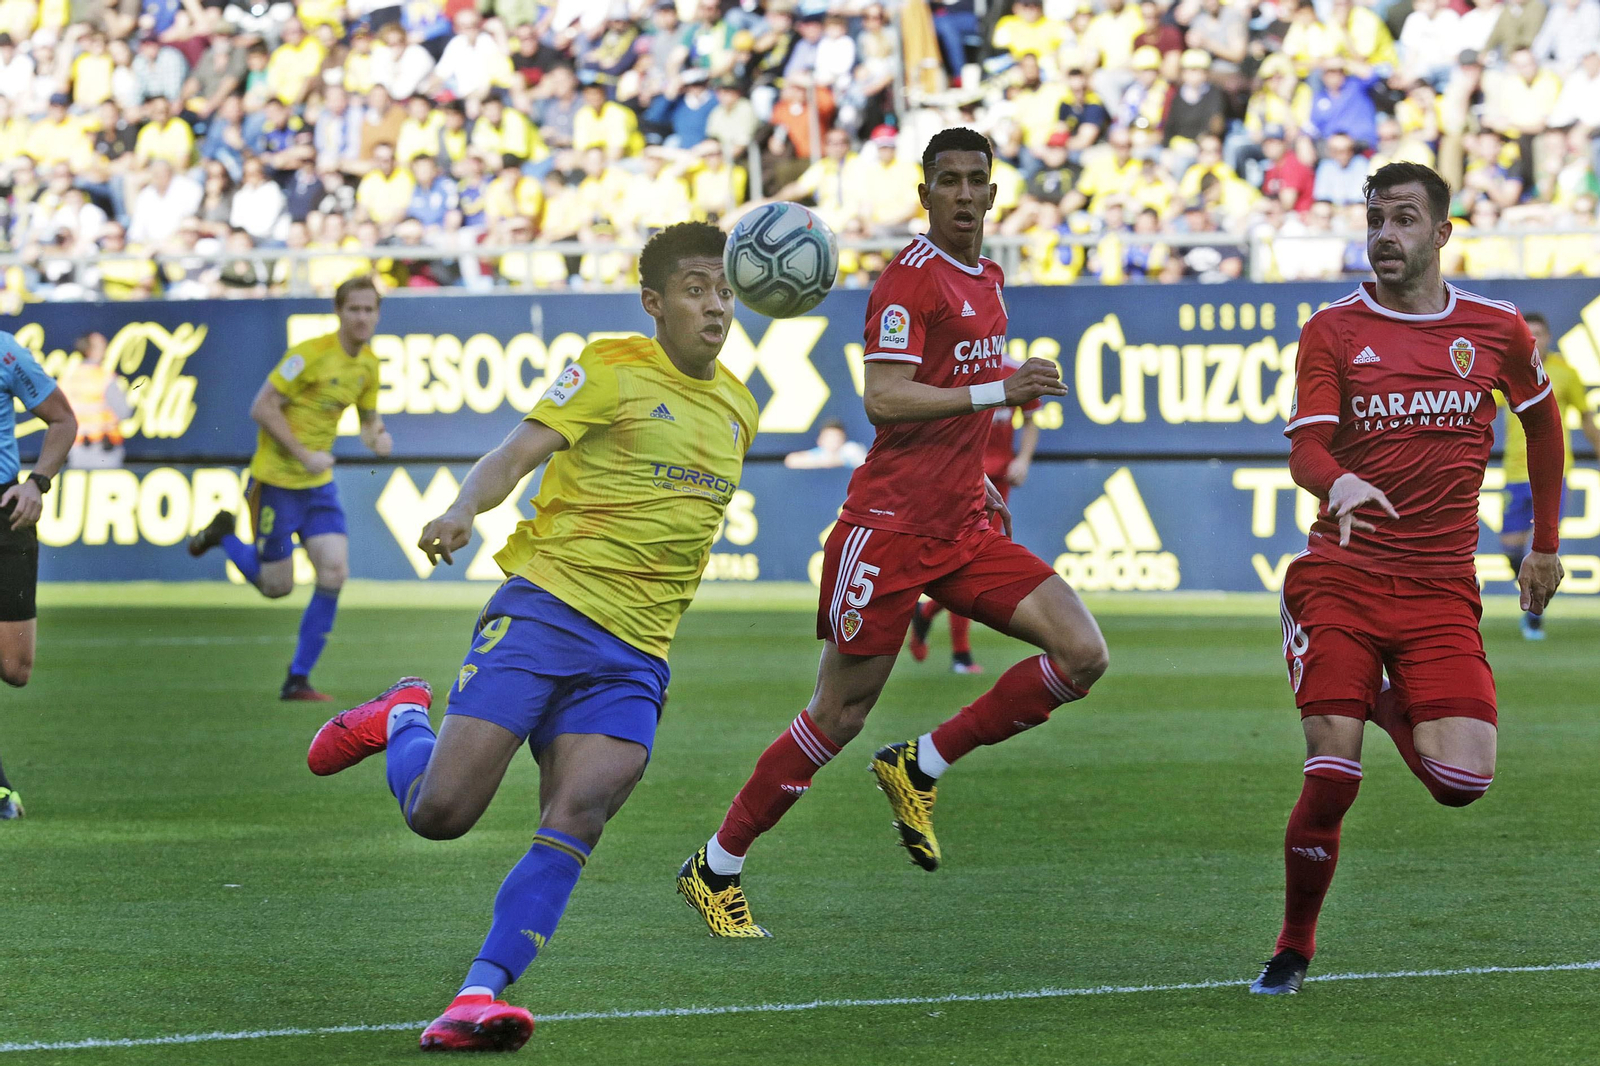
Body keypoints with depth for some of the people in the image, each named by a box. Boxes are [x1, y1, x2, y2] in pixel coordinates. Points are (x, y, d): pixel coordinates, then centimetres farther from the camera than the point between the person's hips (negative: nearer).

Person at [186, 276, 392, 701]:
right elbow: (262, 408, -19)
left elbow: (369, 415, 20)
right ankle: (223, 535, 30)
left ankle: (298, 679, 3)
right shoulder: (311, 354, -19)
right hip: (277, 479, -6)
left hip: (319, 483, 6)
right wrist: (303, 454, -22)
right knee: (277, 585, 0)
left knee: (334, 574, -8)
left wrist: (377, 435, -4)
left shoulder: (368, 363, 4)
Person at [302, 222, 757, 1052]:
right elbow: (515, 454, -9)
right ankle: (402, 721, 24)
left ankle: (479, 996, -23)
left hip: (633, 657, 4)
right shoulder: (612, 368, 0)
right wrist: (464, 508, -28)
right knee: (439, 811, -9)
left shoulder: (737, 410, 18)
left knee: (577, 817, -20)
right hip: (545, 608, -4)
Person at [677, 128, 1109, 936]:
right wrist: (996, 391, -28)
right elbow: (882, 400, -22)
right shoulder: (910, 278, -11)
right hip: (890, 527, -7)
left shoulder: (987, 281, 15)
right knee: (841, 714, -3)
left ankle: (919, 768, 5)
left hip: (965, 528, 7)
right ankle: (716, 868, 11)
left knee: (1082, 656, -8)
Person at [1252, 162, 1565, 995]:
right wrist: (1337, 481, -32)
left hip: (1441, 590, 1)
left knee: (1461, 779, -13)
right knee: (1332, 777, -14)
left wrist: (1545, 543, 26)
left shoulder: (1497, 331, 6)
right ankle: (1293, 949, 7)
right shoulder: (1333, 331, 2)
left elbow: (1543, 422, 24)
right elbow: (1305, 449, -9)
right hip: (1340, 581, -1)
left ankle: (1393, 707, 22)